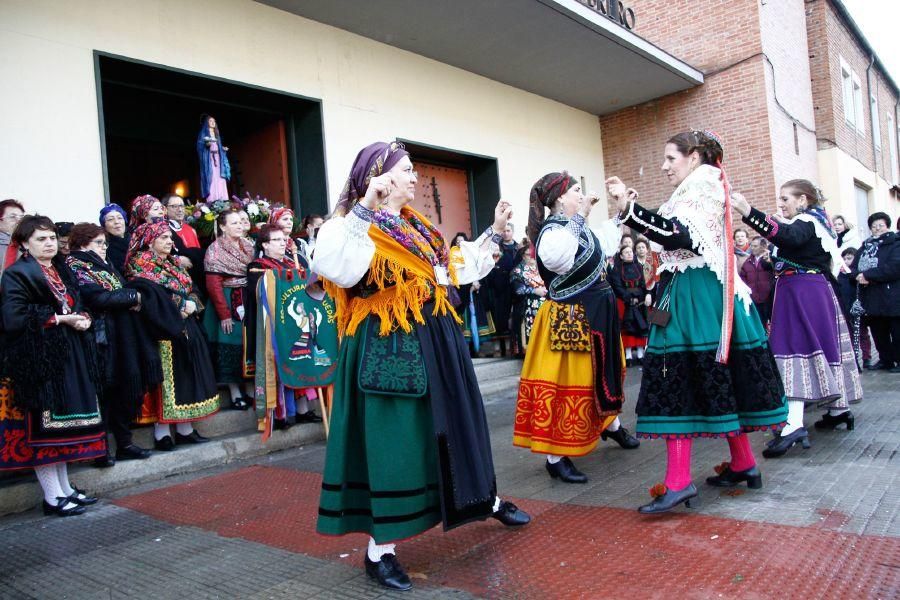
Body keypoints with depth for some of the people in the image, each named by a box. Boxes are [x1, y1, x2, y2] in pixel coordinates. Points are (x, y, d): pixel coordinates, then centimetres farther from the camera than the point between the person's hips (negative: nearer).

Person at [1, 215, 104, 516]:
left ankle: (64, 487, 22)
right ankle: (52, 497, 6)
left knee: (62, 422, 12)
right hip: (37, 358, -7)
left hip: (68, 356, 7)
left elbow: (75, 307, 21)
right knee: (42, 424, -2)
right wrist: (59, 319, -15)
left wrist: (82, 319, -2)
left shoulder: (62, 271, 15)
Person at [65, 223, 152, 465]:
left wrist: (132, 300, -9)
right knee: (102, 393, -2)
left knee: (127, 389, 9)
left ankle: (124, 442, 20)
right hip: (100, 340, -8)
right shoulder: (76, 268, -7)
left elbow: (124, 289, 14)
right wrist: (134, 296, -9)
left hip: (123, 340, 8)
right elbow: (99, 298, -19)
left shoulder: (105, 266, 18)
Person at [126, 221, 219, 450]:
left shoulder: (174, 264, 18)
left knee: (186, 376, 8)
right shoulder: (141, 268, -6)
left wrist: (192, 303, -8)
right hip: (163, 332, -8)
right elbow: (151, 298, -18)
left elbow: (191, 289, 13)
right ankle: (161, 432, 1)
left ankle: (185, 429, 16)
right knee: (166, 377, -6)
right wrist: (179, 307, -15)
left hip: (186, 329, 8)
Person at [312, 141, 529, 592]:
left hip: (434, 342, 8)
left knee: (454, 423, 20)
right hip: (389, 348, -8)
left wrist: (494, 232, 22)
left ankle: (487, 500, 41)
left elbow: (458, 270, 22)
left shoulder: (419, 227, 15)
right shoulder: (359, 227, -11)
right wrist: (365, 206, -30)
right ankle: (379, 551, 11)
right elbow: (333, 268, -33)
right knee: (392, 438, -3)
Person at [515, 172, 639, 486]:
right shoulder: (552, 231, -19)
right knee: (567, 381, -5)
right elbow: (557, 259, -43)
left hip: (595, 313, 10)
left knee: (602, 372, 25)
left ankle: (612, 425, 48)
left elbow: (604, 246, 29)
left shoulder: (579, 227, 10)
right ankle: (555, 457, 5)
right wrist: (578, 217, -34)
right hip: (569, 318, -10)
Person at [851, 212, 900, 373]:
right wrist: (859, 275, -13)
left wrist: (868, 275, -18)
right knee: (878, 332, 11)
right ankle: (885, 360, 23)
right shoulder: (865, 247, 17)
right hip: (871, 299, 6)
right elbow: (854, 267, 10)